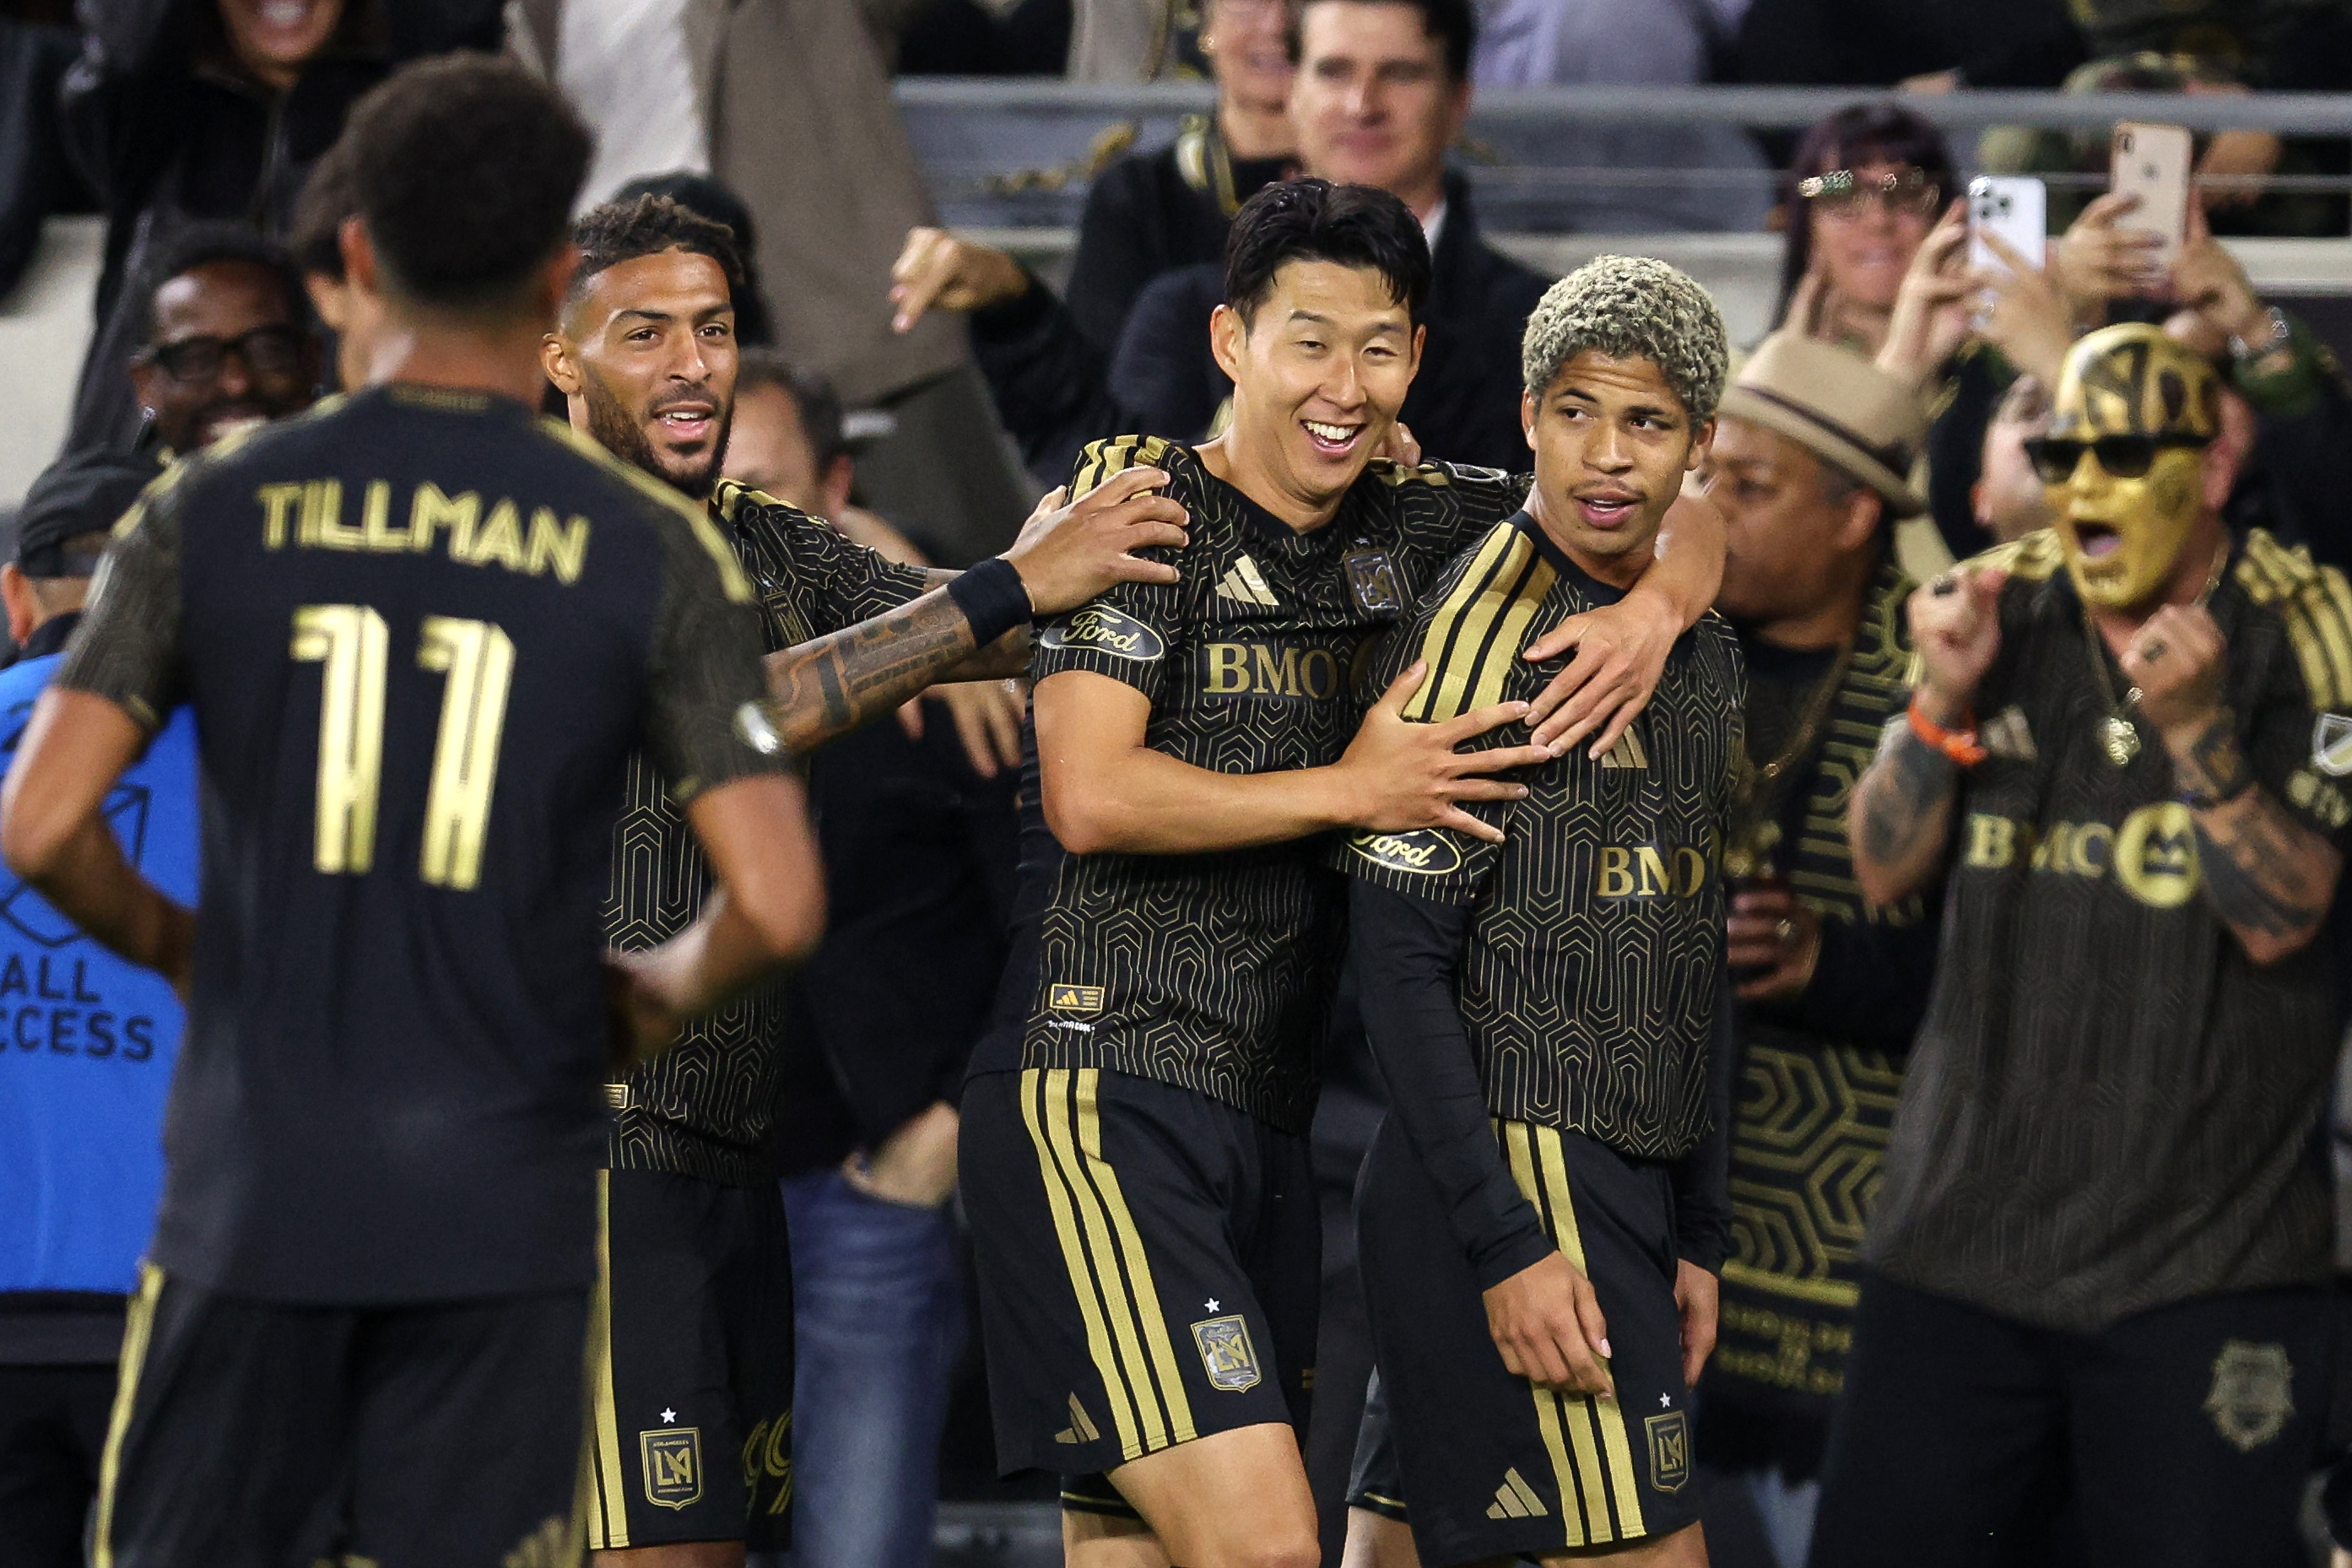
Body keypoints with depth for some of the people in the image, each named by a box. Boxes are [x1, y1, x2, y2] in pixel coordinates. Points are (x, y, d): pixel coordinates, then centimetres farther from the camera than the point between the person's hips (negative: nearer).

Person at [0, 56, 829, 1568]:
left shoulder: (211, 511, -1)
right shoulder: (651, 552, -3)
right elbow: (778, 907, -10)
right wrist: (666, 989, 11)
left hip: (252, 1196, 1)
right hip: (502, 1212, -1)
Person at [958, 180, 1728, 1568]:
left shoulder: (1407, 522, 13)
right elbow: (1091, 798, -14)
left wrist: (1658, 607, -1)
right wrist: (1353, 790, -8)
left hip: (1269, 1124, 7)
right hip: (1106, 1097, -7)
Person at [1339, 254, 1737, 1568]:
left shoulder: (1705, 653, 15)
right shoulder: (1487, 628, -11)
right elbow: (1400, 958, -14)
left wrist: (1700, 1237, 17)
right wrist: (1506, 1246, -19)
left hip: (1633, 1177, 8)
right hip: (1516, 1173, -8)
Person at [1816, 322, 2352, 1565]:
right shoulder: (1994, 611, 7)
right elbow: (1885, 870, 7)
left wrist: (2194, 728, -27)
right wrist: (1946, 699, -10)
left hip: (2204, 1262, -4)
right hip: (1962, 1226, 4)